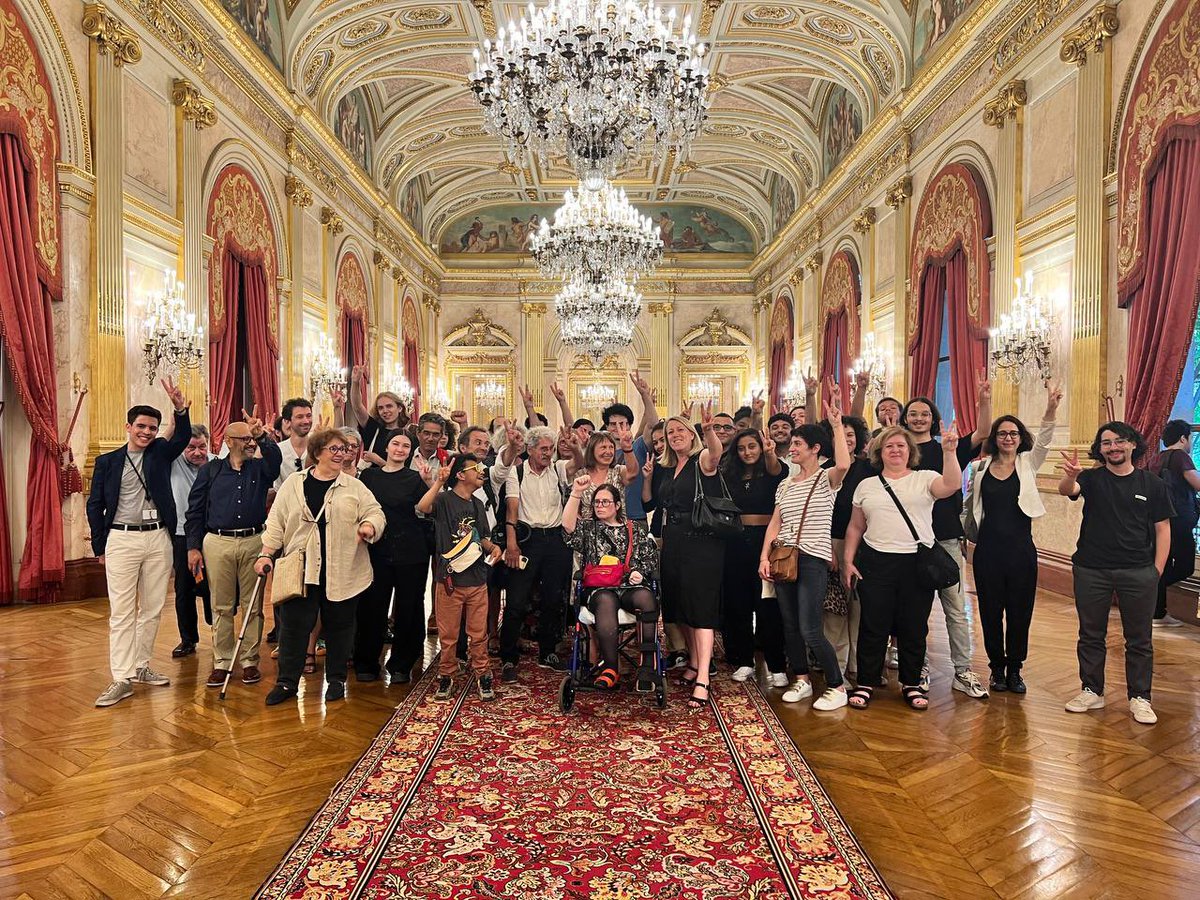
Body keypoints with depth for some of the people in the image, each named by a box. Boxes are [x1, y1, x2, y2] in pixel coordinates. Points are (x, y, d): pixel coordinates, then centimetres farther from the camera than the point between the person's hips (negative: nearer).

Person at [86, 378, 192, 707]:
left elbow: (183, 437, -11)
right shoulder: (107, 462, 5)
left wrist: (180, 407, -29)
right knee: (121, 611, -2)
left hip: (158, 538, 2)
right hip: (121, 539, -2)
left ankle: (141, 666, 21)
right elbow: (95, 505, 7)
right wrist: (100, 547, 4)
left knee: (152, 608, 9)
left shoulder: (161, 453, 8)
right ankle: (123, 678, -1)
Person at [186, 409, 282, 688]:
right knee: (221, 607, 6)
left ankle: (250, 661, 14)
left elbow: (275, 457, -15)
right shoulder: (211, 470, 7)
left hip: (253, 542, 1)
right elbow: (195, 510, 6)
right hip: (217, 543, 0)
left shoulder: (260, 468, 9)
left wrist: (262, 435, -32)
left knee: (252, 606, 5)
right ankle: (222, 663, 15)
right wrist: (193, 547, 0)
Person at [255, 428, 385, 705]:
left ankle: (336, 679, 25)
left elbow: (375, 512, 2)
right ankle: (287, 682, 18)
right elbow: (276, 522, 7)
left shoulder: (354, 486, 5)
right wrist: (266, 553, 0)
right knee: (293, 625, 4)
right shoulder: (293, 485, 6)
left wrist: (369, 525, -20)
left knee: (338, 625, 10)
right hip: (300, 570, 0)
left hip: (342, 572, 0)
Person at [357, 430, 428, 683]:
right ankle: (366, 663, 22)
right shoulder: (369, 475, 8)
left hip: (410, 552, -1)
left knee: (408, 608, 5)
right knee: (372, 607, 5)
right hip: (377, 550, 1)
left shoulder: (415, 478, 1)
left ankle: (401, 666, 20)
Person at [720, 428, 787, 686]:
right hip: (736, 542, 4)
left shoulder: (771, 473, 0)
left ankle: (776, 666, 8)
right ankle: (743, 661, 20)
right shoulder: (729, 476, 11)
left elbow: (775, 470, -25)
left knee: (768, 605, -1)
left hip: (765, 540, -4)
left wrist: (770, 453, -45)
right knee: (737, 604, 7)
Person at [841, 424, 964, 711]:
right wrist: (848, 561, 4)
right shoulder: (866, 485, 10)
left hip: (917, 562, -1)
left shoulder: (924, 479, 4)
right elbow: (855, 527, 11)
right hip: (876, 563, 1)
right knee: (873, 625, 5)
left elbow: (952, 485, -17)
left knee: (914, 627, 8)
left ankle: (911, 684, 25)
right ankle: (866, 683, 17)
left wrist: (950, 451, -27)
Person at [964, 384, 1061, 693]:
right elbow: (970, 505, 13)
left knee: (1020, 611, 7)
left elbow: (1043, 441, -17)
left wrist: (1051, 410, -33)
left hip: (1021, 549, 0)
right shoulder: (981, 467, 3)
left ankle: (1014, 670, 22)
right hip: (988, 549, 0)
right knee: (990, 611, 7)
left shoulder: (1028, 463, 2)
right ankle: (997, 668, 22)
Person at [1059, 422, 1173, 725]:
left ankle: (1140, 698, 20)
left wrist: (1157, 571, -2)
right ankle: (1092, 691, 23)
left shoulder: (1152, 483, 2)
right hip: (1091, 571, 0)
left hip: (1138, 573, 0)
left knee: (1139, 639, 8)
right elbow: (1066, 490, -24)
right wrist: (1070, 475, -47)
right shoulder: (1092, 479, -1)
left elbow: (1162, 529, 4)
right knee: (1091, 635, 10)